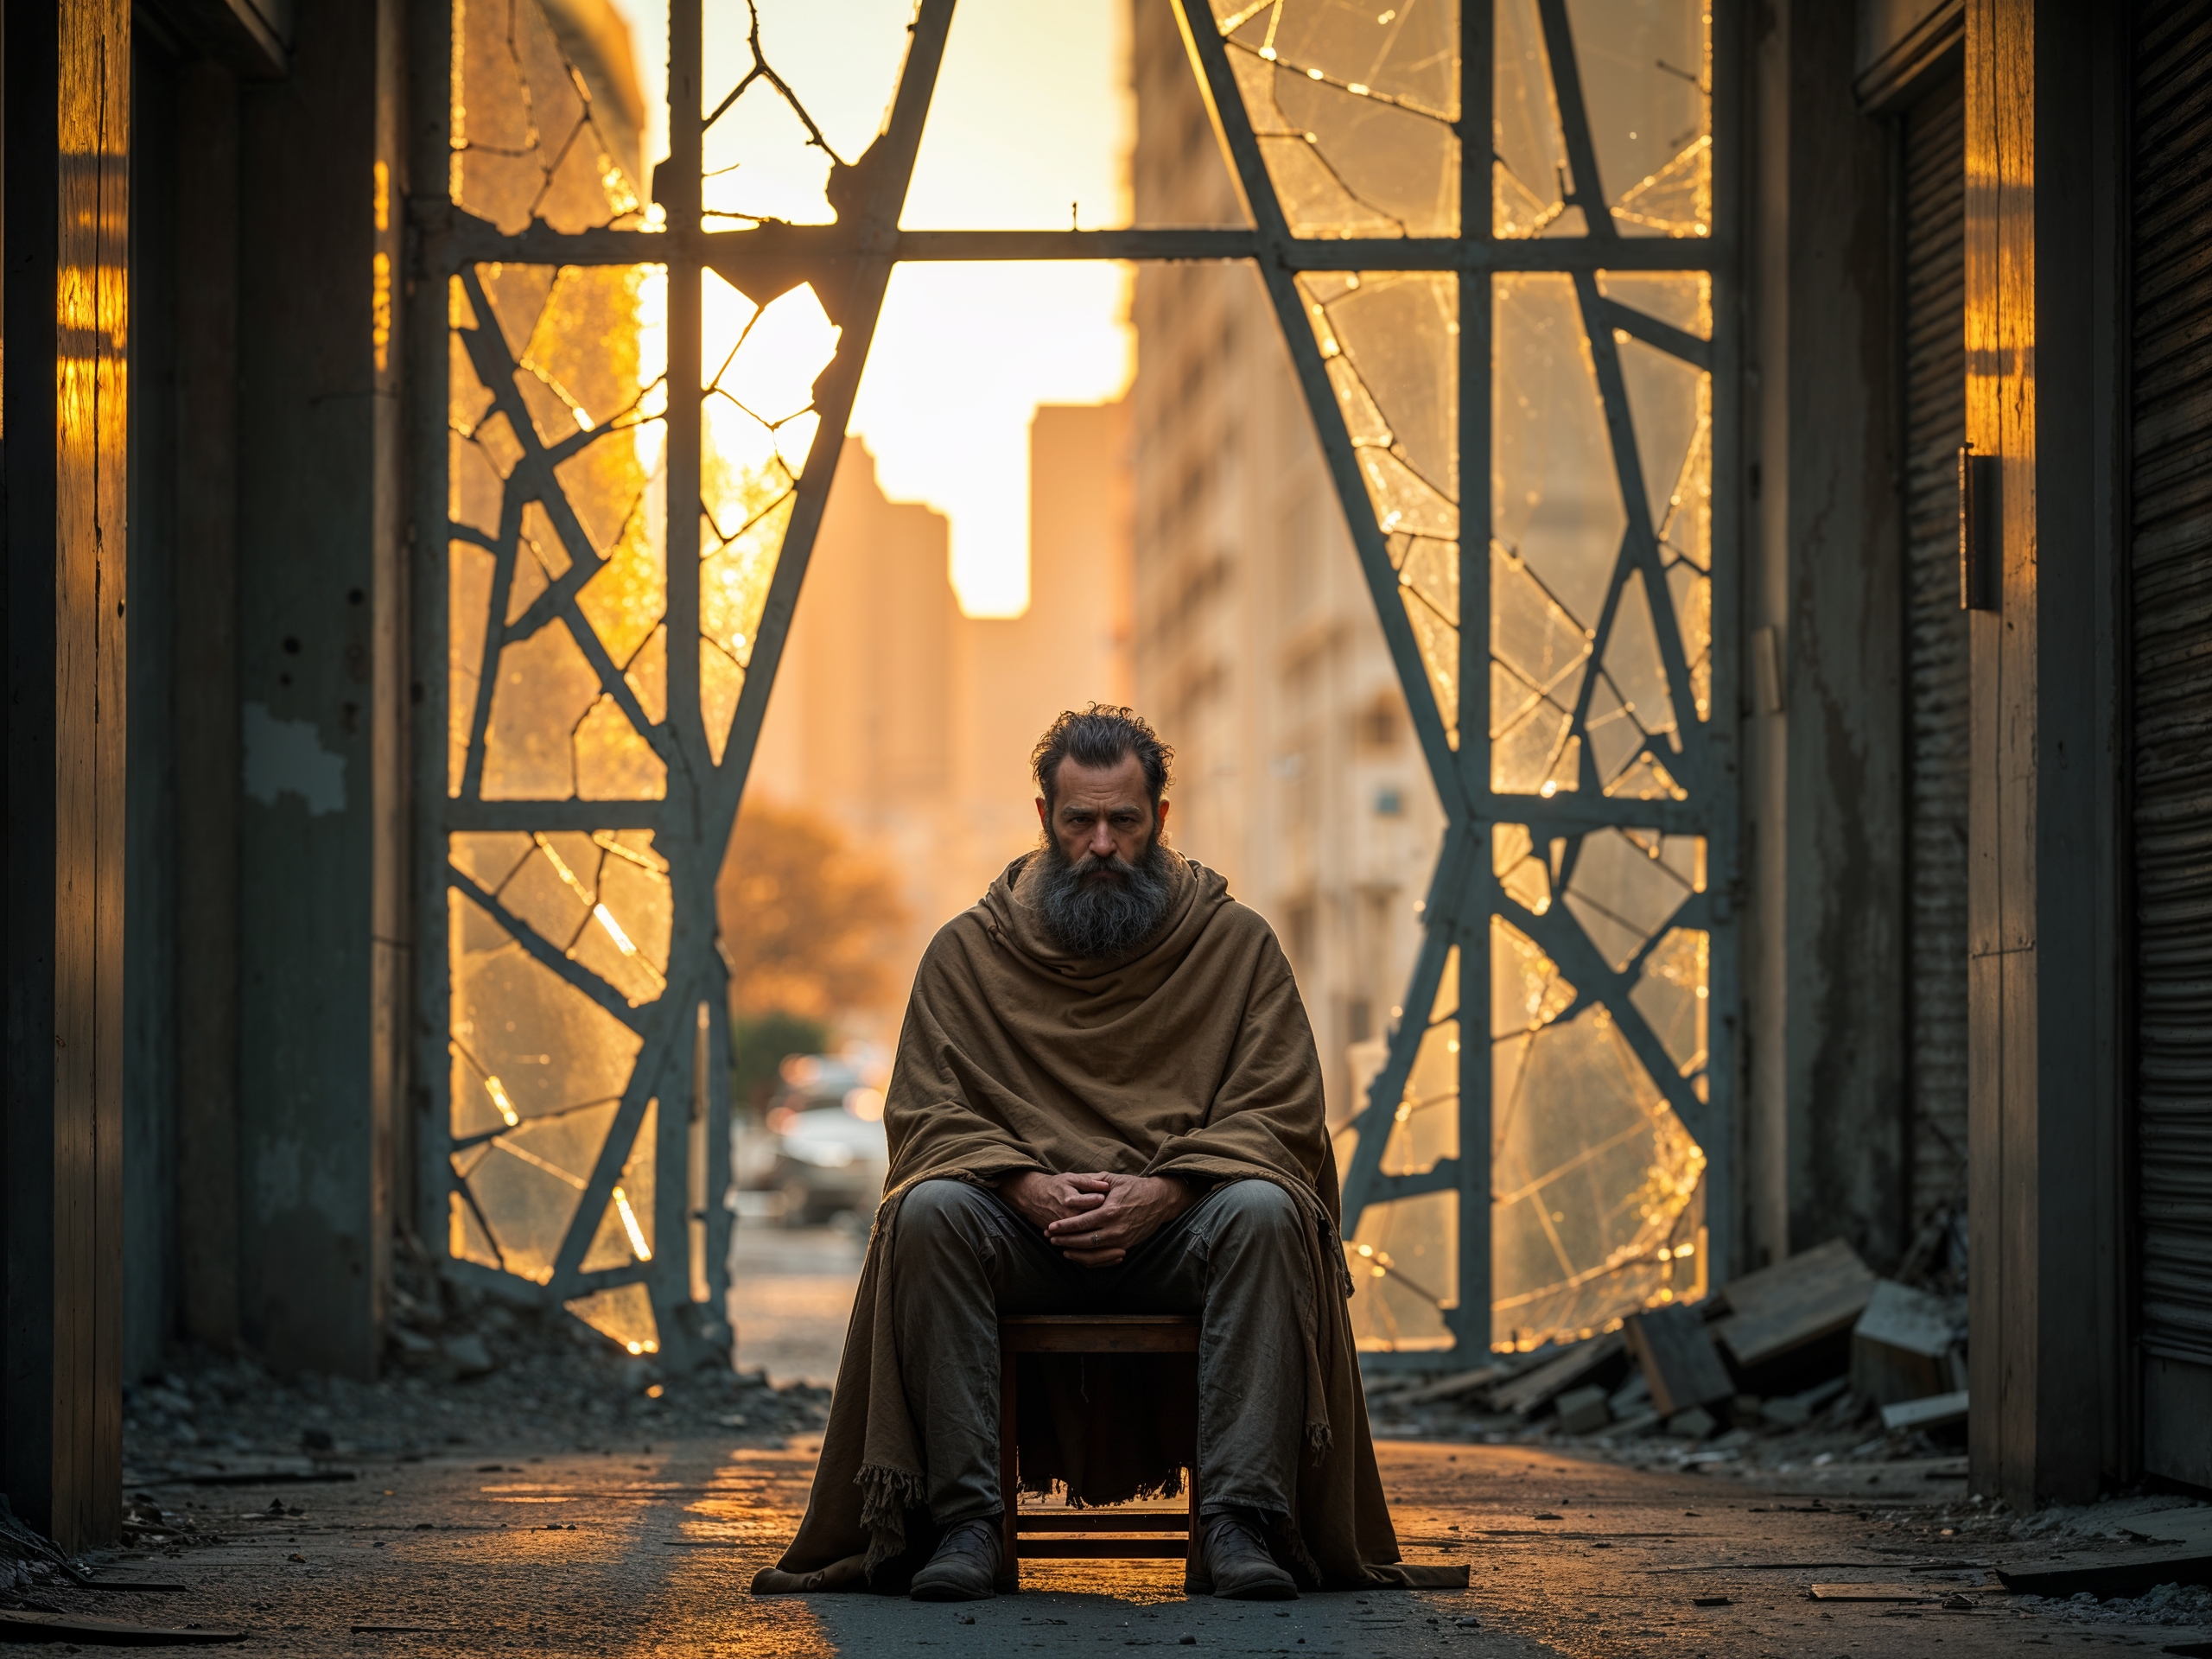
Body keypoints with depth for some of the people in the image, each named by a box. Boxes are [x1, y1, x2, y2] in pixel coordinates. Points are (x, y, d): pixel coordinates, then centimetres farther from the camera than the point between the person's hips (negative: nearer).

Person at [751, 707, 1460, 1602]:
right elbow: (927, 1116, 3)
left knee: (1264, 1211, -33)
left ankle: (1241, 1523, -34)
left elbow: (1277, 1117, 0)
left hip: (1177, 1228, 0)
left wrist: (1162, 1191, -18)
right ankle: (962, 1523, -32)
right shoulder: (968, 951, 10)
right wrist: (1030, 1188, -17)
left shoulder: (1237, 943, 8)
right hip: (1023, 1237, 1)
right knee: (931, 1211, -31)